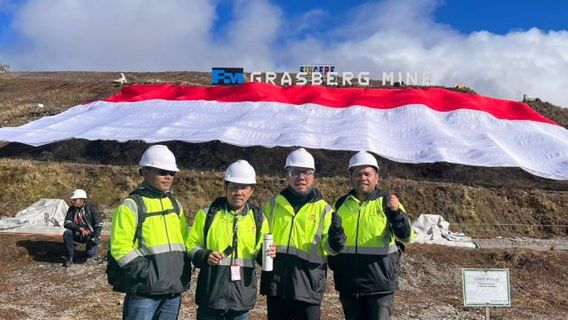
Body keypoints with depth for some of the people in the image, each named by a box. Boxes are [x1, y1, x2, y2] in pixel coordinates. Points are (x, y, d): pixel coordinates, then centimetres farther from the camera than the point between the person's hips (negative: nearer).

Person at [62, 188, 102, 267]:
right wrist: (80, 228, -26)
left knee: (90, 254, -23)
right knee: (67, 233, -26)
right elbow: (66, 223, -11)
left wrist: (94, 239, -22)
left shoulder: (91, 208, -12)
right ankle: (69, 258, -14)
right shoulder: (72, 209, -2)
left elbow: (99, 225, -12)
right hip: (78, 235, 4)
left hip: (91, 235, -3)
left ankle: (94, 245, 16)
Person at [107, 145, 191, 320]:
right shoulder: (131, 205, -7)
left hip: (174, 289, 6)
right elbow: (120, 247, -12)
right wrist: (148, 273, -17)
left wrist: (185, 271, 9)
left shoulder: (175, 204, 13)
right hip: (144, 292, -6)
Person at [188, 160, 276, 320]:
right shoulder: (208, 213, -1)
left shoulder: (258, 218, 5)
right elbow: (192, 244, 3)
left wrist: (267, 254, -8)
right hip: (211, 292, -2)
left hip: (242, 294, 2)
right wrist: (204, 255, -17)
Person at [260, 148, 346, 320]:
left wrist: (336, 237, -26)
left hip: (308, 286, -2)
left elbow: (328, 247, -6)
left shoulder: (323, 208, 1)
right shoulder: (274, 204, 8)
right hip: (276, 285, 3)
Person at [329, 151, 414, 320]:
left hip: (380, 283, -3)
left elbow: (406, 236, -13)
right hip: (348, 284, 4)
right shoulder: (341, 204, 7)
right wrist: (334, 264, 4)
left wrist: (397, 211, -28)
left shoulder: (387, 202, -2)